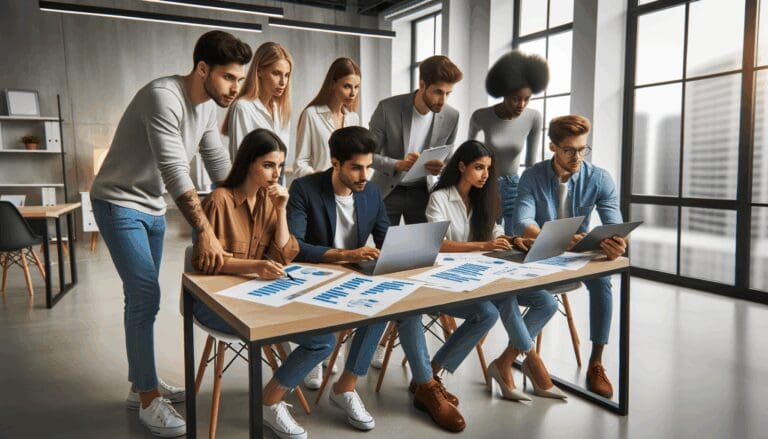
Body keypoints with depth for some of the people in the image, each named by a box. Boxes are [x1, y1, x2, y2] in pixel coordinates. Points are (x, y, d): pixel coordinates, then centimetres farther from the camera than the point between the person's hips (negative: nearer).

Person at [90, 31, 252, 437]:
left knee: (141, 298, 14)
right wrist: (206, 232, -37)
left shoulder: (208, 106, 0)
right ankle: (149, 400, 4)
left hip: (153, 208, 8)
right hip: (119, 205, -8)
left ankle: (140, 385, 27)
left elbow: (220, 167, 2)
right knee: (145, 297, -10)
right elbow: (175, 172, -34)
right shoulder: (163, 97, -26)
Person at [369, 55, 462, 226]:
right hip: (387, 192, -2)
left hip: (422, 193, 2)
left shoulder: (451, 116, -8)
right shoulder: (388, 108, -17)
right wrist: (397, 165, -29)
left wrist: (441, 168, -18)